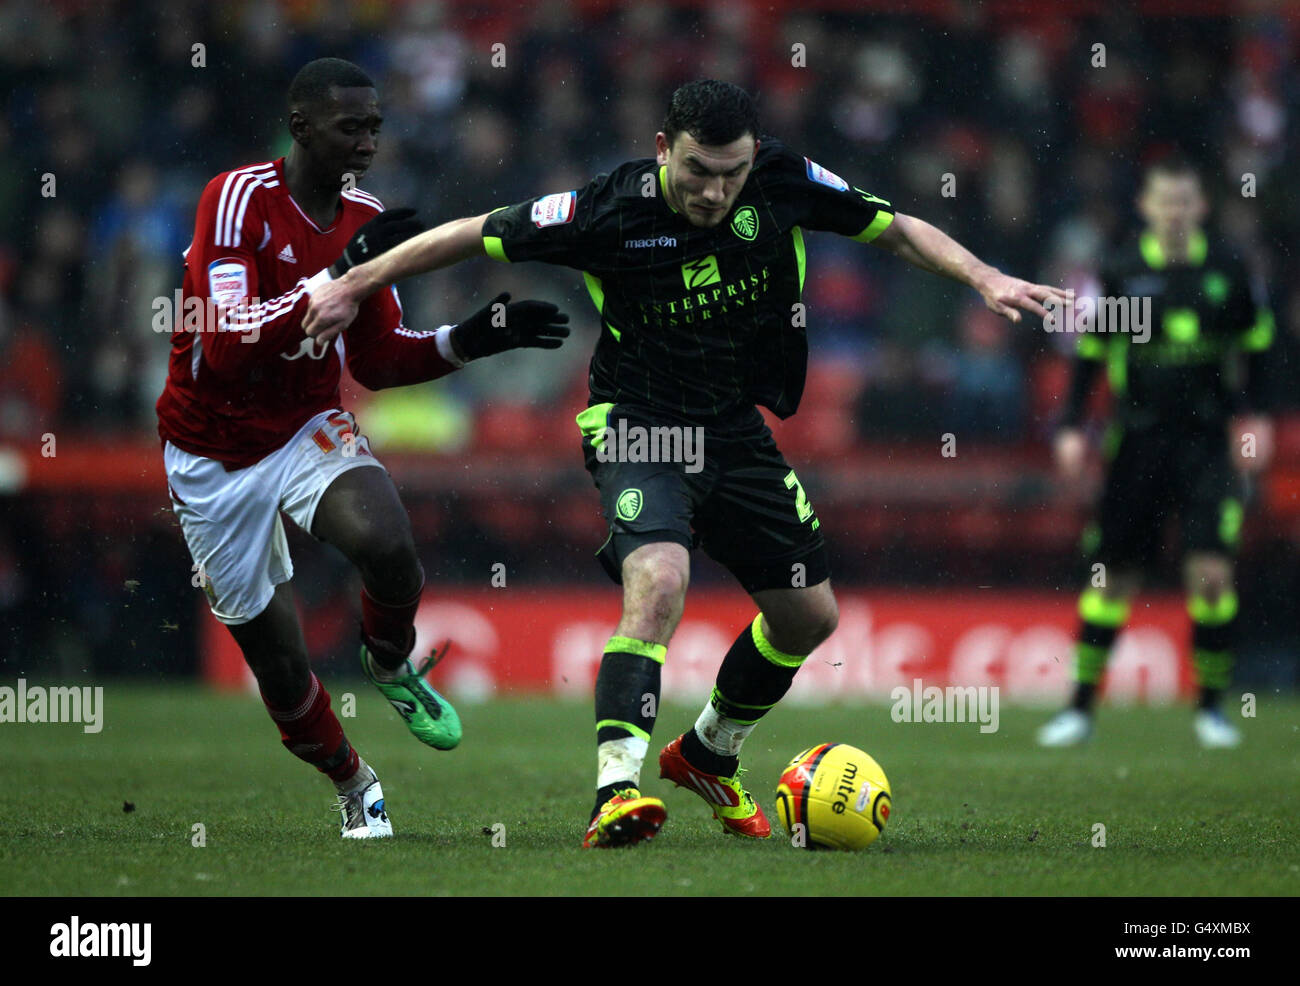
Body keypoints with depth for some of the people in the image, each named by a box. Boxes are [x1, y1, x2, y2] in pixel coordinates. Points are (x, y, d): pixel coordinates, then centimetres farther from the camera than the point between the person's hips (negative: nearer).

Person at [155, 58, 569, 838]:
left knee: (388, 545, -30)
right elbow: (228, 345, -33)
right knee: (280, 667, 3)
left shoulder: (367, 223, -2)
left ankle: (392, 664, 3)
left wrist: (473, 339, -6)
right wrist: (341, 275, -37)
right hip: (215, 456, -3)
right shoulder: (240, 199, -21)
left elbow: (377, 363, 8)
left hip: (308, 429, 3)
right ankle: (355, 787, 32)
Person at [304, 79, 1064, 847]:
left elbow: (897, 230, 2)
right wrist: (356, 284, -7)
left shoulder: (783, 182, -11)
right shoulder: (610, 211, -20)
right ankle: (617, 790, -37)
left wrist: (985, 279, -11)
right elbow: (473, 236, -10)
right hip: (638, 427, -6)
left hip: (737, 429, 6)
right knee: (658, 580, -31)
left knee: (811, 615, 10)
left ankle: (708, 755, 35)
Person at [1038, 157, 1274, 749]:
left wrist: (1254, 415, 8)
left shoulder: (1225, 273, 0)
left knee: (1212, 572, -12)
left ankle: (1210, 706, 2)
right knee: (1113, 577, 3)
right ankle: (1081, 706, 13)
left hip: (1207, 440, 0)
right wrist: (1072, 426, 3)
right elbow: (1088, 350, 8)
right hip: (1137, 439, 0)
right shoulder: (1120, 272, -1)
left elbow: (1256, 341, 14)